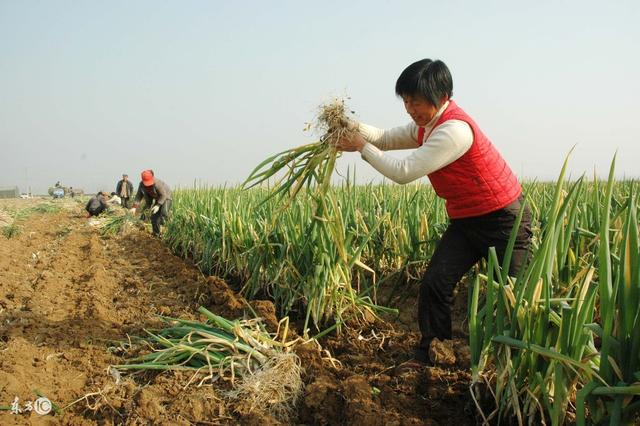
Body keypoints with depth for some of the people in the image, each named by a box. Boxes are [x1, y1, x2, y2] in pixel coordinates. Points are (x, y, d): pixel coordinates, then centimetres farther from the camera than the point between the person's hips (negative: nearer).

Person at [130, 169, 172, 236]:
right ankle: (156, 235, 14)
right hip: (157, 199, 7)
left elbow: (163, 195, -30)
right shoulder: (142, 184, -16)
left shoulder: (157, 183, -37)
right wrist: (134, 207, -16)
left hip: (165, 197, -7)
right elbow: (139, 195, -8)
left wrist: (158, 205, -37)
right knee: (154, 217, 2)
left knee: (164, 212, -34)